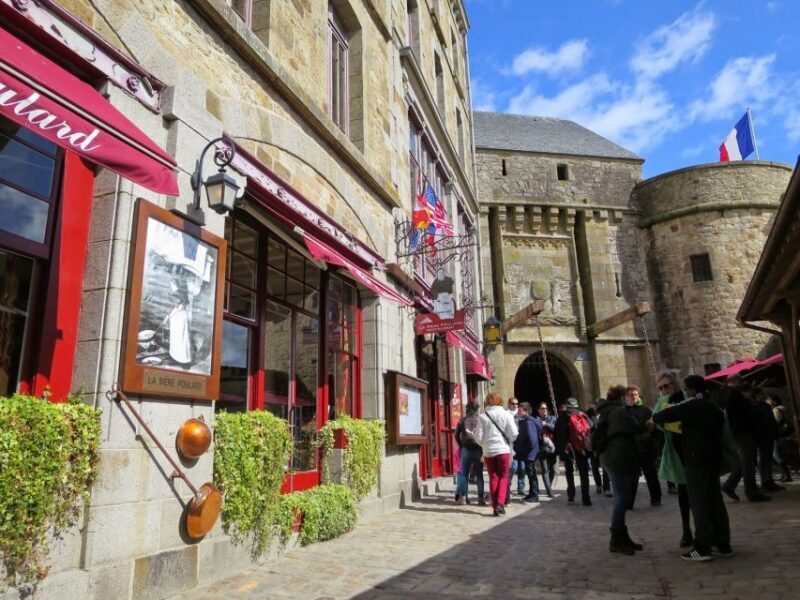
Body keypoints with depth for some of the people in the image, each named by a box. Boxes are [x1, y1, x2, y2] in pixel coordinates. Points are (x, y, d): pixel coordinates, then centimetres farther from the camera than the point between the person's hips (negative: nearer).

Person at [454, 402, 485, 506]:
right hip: (478, 449, -1)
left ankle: (463, 496, 7)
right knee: (479, 474, 6)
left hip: (466, 449, 1)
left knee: (464, 473, 8)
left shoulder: (463, 420, 2)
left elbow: (457, 435, 0)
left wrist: (461, 446, 11)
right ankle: (481, 498, 6)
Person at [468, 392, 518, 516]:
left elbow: (479, 438, -3)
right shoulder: (506, 414, -2)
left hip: (488, 451, 1)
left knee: (493, 477, 12)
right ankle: (500, 503, -6)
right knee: (503, 477, 10)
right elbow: (514, 434, -7)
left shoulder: (483, 417, -1)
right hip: (503, 450, -1)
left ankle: (495, 506, 11)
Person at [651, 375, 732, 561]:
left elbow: (668, 414, -17)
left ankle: (703, 548, -6)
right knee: (716, 501, 12)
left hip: (696, 459, -8)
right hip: (714, 459, 8)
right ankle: (723, 544, 17)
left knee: (699, 502, -6)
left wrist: (654, 419, 4)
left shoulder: (693, 405, -11)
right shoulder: (714, 408, 14)